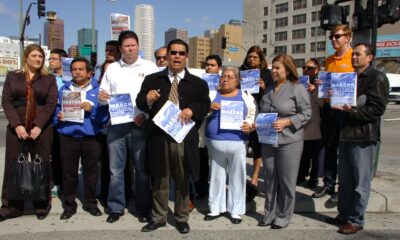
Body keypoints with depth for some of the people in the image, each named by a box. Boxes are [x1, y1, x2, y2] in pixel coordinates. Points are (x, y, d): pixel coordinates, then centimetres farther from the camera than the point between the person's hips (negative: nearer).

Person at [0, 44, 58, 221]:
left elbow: (51, 103, -2)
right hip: (17, 128, 1)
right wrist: (17, 125, -11)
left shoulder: (49, 79, 8)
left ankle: (42, 205, 12)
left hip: (42, 128, -1)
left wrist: (38, 127, -13)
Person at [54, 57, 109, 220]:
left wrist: (92, 109, -19)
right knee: (69, 173, 6)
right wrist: (58, 117, -9)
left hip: (91, 139, -1)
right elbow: (55, 111, 11)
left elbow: (105, 116, -4)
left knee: (91, 172, 8)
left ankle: (90, 203, 23)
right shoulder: (64, 89, 11)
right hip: (68, 138, 2)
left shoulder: (98, 90, 3)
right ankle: (69, 205, 19)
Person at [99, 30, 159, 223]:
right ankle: (116, 207, 19)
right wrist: (102, 97, -8)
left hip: (140, 124, -2)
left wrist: (145, 114, -14)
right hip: (116, 124, 3)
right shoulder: (112, 68, 13)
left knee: (142, 169, 3)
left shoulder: (150, 67, 4)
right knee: (115, 169, 6)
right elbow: (104, 96, 15)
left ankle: (143, 209, 15)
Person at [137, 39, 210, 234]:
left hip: (184, 138, 0)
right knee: (159, 179, 10)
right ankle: (158, 217, 25)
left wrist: (192, 109, -18)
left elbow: (206, 105, 1)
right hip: (159, 136, 0)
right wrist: (147, 99, -18)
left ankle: (181, 218, 26)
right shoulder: (152, 79, 10)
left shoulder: (198, 83, 9)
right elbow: (140, 103, 4)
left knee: (183, 180, 10)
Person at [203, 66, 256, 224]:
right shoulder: (212, 94, 7)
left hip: (237, 143, -1)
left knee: (237, 177, 5)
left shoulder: (246, 97, 6)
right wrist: (208, 108, -15)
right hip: (215, 142, 1)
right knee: (216, 176, 11)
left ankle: (236, 210, 17)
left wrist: (248, 125, -11)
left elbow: (252, 115, 9)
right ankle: (216, 208, 24)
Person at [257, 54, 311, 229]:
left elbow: (306, 114, -10)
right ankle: (270, 215, 25)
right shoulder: (269, 89, 14)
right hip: (268, 141, 6)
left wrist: (286, 122, -20)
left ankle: (283, 217, 17)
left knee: (286, 181, 4)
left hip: (289, 141, -6)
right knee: (270, 179, 12)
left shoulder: (298, 88, -5)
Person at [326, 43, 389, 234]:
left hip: (364, 136, -7)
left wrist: (351, 110, -22)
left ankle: (356, 220, 13)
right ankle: (343, 215, 26)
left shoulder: (377, 78, -6)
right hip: (346, 134, 7)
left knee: (360, 182, 2)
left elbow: (377, 109, -14)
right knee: (345, 180, 14)